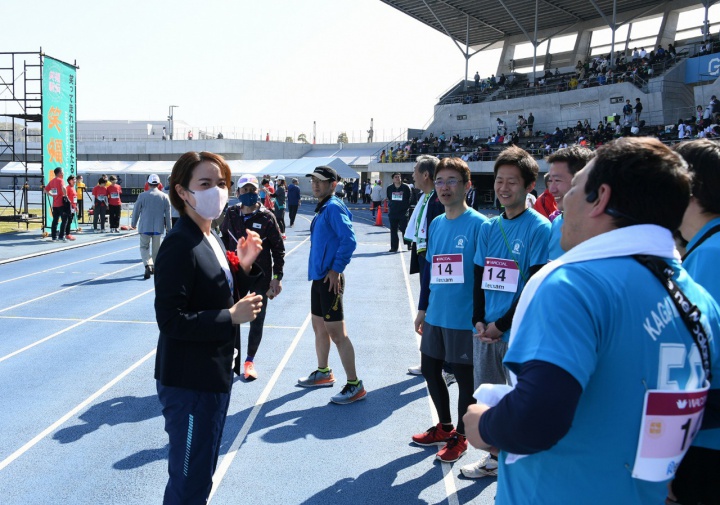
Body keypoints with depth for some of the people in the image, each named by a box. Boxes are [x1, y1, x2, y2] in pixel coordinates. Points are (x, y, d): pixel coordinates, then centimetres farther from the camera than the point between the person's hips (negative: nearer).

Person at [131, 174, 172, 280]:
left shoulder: (142, 195, -6)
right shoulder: (164, 197, -1)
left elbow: (136, 211, 1)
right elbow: (168, 214, 4)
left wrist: (133, 224, 15)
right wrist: (169, 228, 13)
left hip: (145, 227, -2)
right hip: (158, 227, 2)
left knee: (144, 247, 6)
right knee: (156, 248, 14)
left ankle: (148, 266, -16)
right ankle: (155, 267, 23)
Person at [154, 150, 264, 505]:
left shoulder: (212, 240, 8)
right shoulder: (179, 245, -21)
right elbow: (171, 320, -26)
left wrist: (244, 266, -2)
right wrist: (232, 317, -22)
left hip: (215, 375, 9)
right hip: (187, 383, -9)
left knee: (202, 475, 23)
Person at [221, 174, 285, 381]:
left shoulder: (267, 217, -7)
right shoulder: (231, 215, 0)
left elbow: (278, 249, -3)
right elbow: (223, 241, 12)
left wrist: (277, 277, -9)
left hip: (260, 279, -2)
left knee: (257, 322, 8)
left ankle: (250, 360, 25)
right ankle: (234, 359, 24)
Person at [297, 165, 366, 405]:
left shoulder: (334, 208, -15)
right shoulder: (322, 208, 14)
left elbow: (349, 240, -25)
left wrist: (336, 269, -21)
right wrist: (318, 268, 17)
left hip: (330, 279, -10)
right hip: (318, 277, 10)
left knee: (336, 333, -7)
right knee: (319, 328, 21)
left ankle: (355, 386, 1)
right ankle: (323, 373, 37)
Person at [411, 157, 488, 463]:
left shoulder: (477, 224, -13)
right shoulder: (436, 224, 8)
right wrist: (423, 309, 17)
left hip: (463, 319, -7)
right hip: (435, 316, 7)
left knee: (465, 378, 7)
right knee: (429, 370, 17)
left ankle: (460, 437, 25)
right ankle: (444, 427, 37)